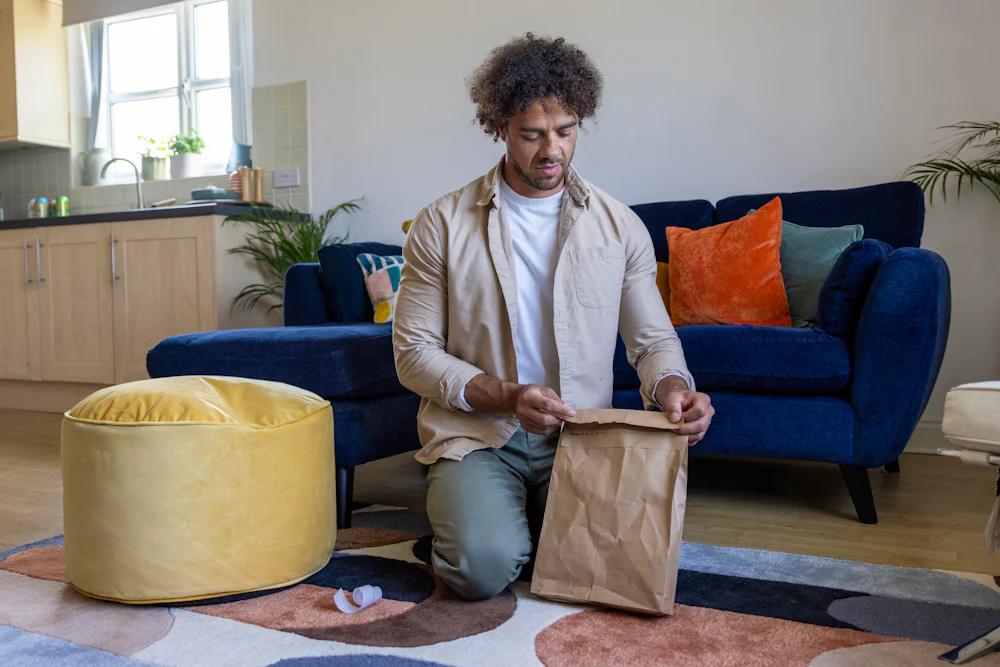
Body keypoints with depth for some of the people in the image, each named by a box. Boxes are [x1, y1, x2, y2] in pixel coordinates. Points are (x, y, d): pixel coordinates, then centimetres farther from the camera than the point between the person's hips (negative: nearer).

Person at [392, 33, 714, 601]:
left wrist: (672, 386, -16)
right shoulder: (442, 225, -3)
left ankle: (536, 516, 12)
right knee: (484, 565, -25)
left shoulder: (621, 227, 4)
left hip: (580, 435, 2)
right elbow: (414, 352, -4)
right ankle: (482, 509, 11)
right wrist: (506, 396, -19)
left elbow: (653, 339, 8)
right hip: (477, 433, -1)